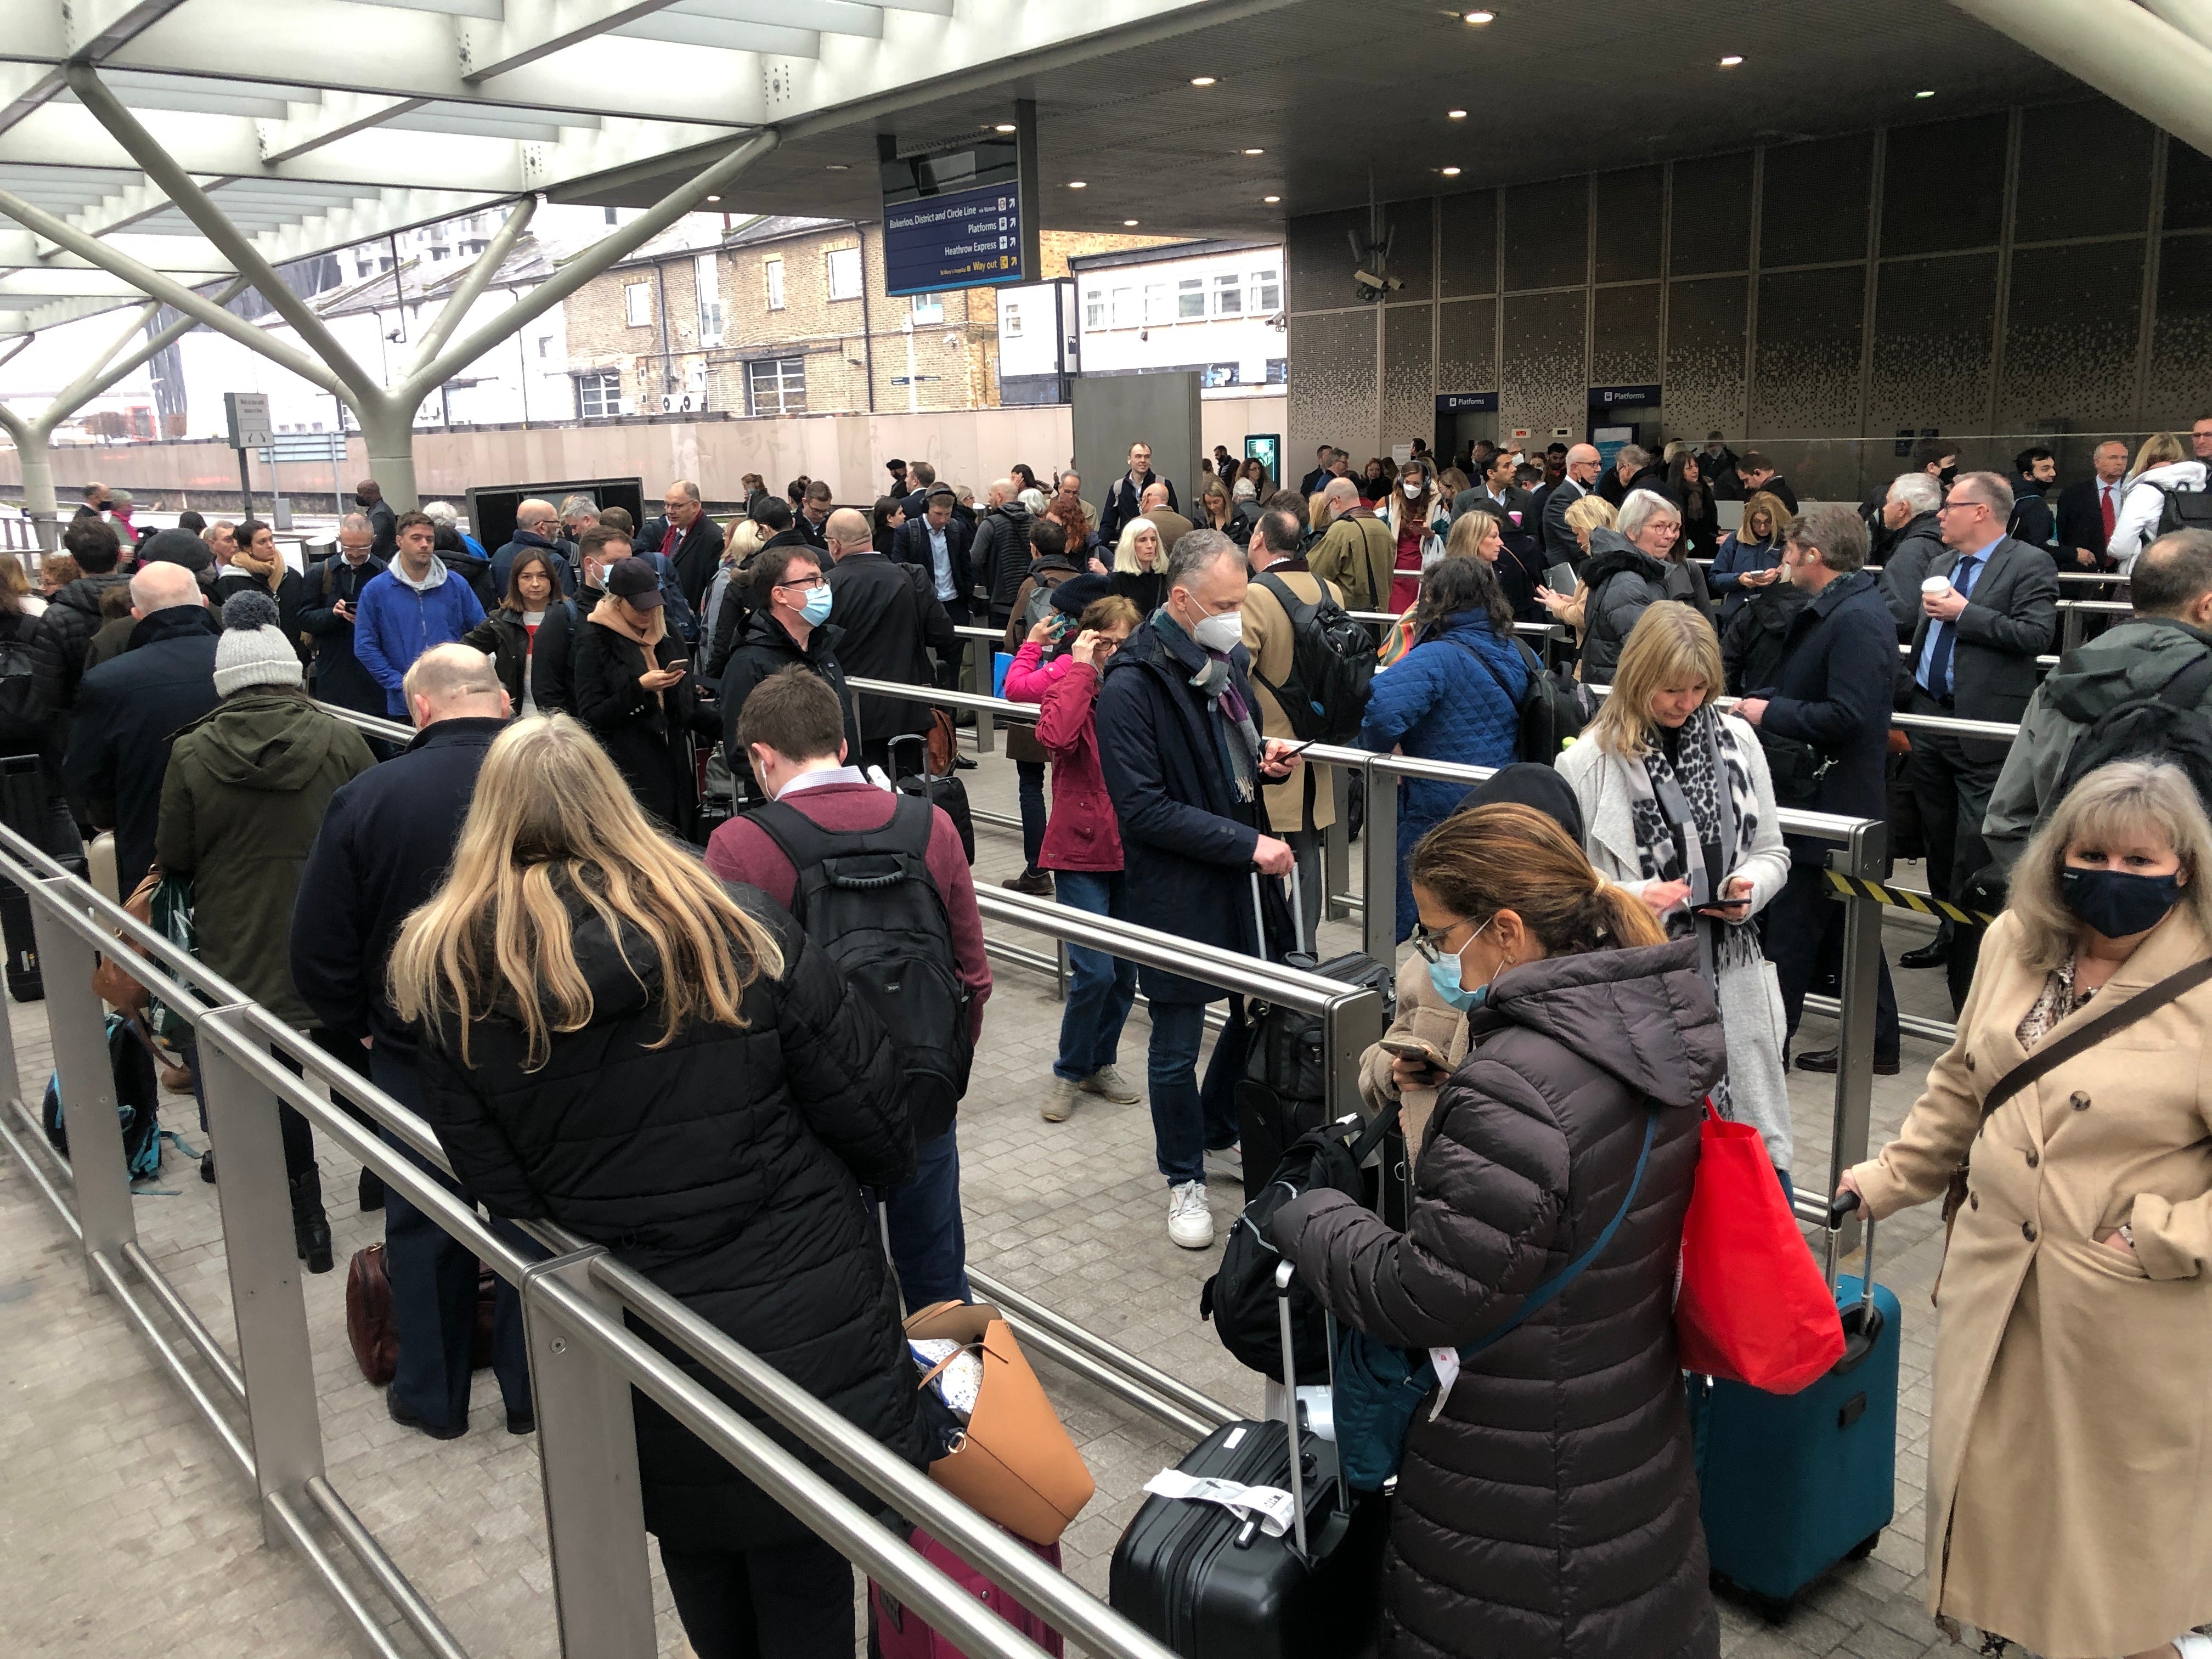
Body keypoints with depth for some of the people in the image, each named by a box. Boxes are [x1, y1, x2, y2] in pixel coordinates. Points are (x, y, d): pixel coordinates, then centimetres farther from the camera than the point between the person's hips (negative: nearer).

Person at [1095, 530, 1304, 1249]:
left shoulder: (1230, 659, 6)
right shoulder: (1131, 686, -18)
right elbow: (1145, 810, -21)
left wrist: (1267, 754, 0)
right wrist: (1247, 844, -22)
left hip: (1244, 870, 7)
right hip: (1175, 890, -7)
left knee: (1258, 1013, 18)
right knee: (1176, 1047, 7)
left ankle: (1220, 1129, 43)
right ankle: (1185, 1179, 27)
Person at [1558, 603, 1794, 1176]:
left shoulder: (1737, 740, 7)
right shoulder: (1589, 762, -6)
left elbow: (1772, 852, 15)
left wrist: (1748, 890, -6)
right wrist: (1634, 898, -19)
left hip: (1733, 983, 4)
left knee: (1761, 1153, 10)